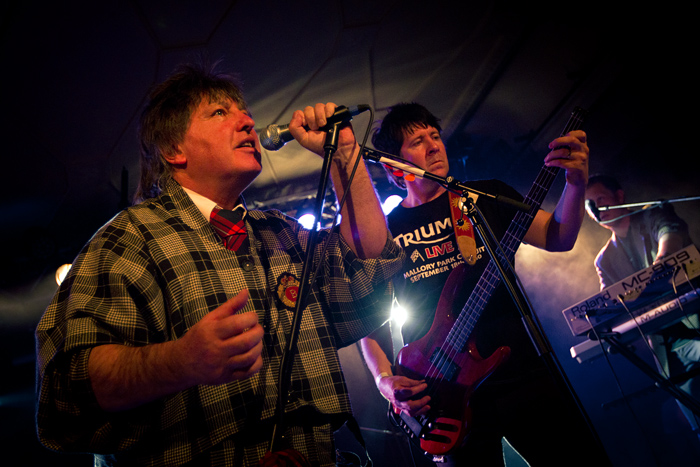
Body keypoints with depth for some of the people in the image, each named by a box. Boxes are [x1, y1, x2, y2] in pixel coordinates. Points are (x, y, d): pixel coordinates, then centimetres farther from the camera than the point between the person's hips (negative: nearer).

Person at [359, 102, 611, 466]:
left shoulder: (486, 196, 12)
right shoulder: (384, 233, 8)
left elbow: (558, 238, 3)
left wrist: (576, 183, -14)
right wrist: (387, 382, -6)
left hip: (523, 373, 2)